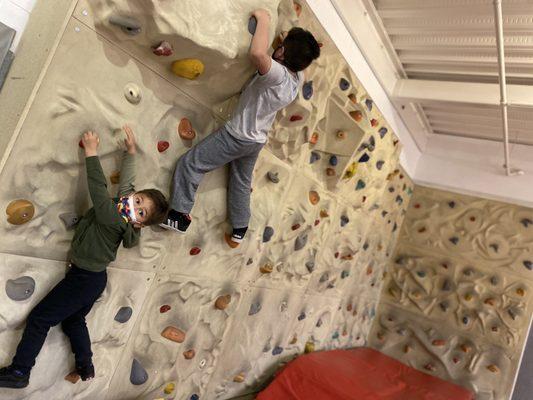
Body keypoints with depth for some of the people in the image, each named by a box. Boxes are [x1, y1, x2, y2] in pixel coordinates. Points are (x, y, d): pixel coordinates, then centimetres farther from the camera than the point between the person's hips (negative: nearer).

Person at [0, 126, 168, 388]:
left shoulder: (113, 219, -30)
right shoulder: (124, 206, -7)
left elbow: (98, 189, -35)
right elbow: (126, 179, 6)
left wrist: (91, 152, -30)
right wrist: (130, 151, 4)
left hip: (84, 278, -10)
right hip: (92, 278, 10)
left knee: (38, 319, 2)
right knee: (72, 320, 25)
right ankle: (85, 367, 34)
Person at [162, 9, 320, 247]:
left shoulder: (278, 74, -30)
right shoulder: (297, 78, -5)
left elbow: (257, 53, -50)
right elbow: (302, 61, 20)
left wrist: (263, 19, -34)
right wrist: (293, 44, 4)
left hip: (236, 137, -8)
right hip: (257, 141, 8)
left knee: (189, 164, 0)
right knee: (242, 183, 23)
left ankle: (179, 216, 3)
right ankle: (239, 233, 34)